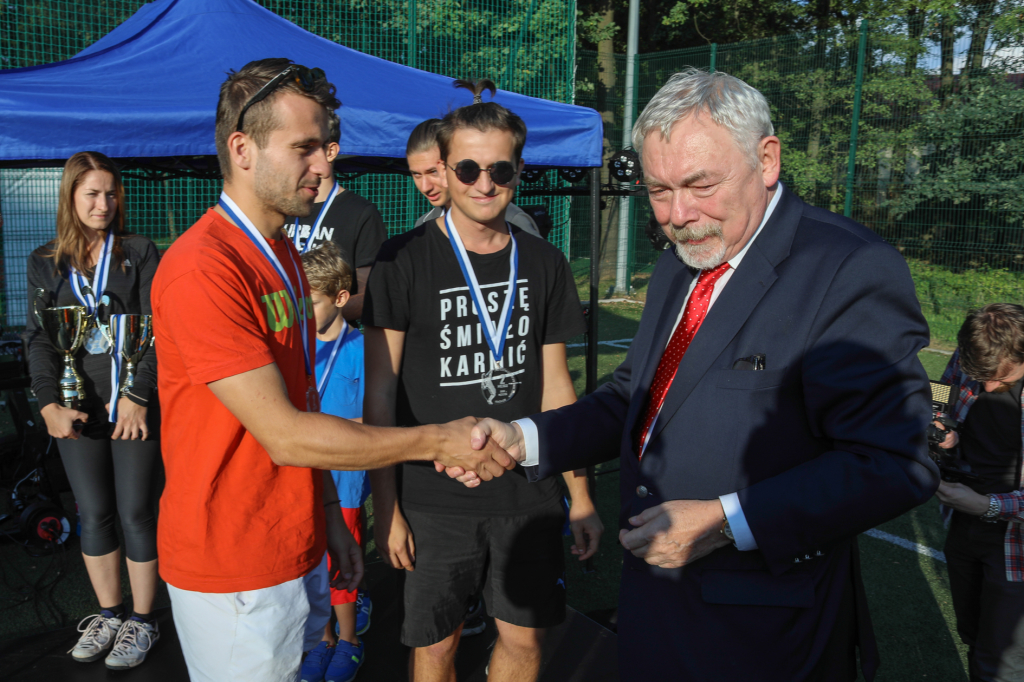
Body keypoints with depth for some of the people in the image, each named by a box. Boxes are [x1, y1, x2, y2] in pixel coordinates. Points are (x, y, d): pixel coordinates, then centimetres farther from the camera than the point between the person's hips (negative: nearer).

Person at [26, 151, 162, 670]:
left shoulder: (139, 253, 1)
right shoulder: (45, 263, 8)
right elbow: (39, 338, 0)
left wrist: (137, 396, -15)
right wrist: (49, 403, -15)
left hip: (135, 407, -3)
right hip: (78, 410, 3)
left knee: (136, 514, 3)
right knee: (93, 514, 11)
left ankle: (141, 622, 20)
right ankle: (109, 615, 29)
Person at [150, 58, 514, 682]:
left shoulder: (284, 255, 10)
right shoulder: (202, 269, -21)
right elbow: (285, 436, -23)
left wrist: (330, 518, 11)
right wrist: (437, 441, -18)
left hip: (298, 551, 8)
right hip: (236, 576, -8)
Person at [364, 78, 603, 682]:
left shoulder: (544, 263, 2)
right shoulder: (403, 262, -8)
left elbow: (555, 386, 8)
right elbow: (379, 395, -6)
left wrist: (581, 496, 7)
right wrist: (386, 506, -8)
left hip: (531, 495, 3)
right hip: (436, 497, -3)